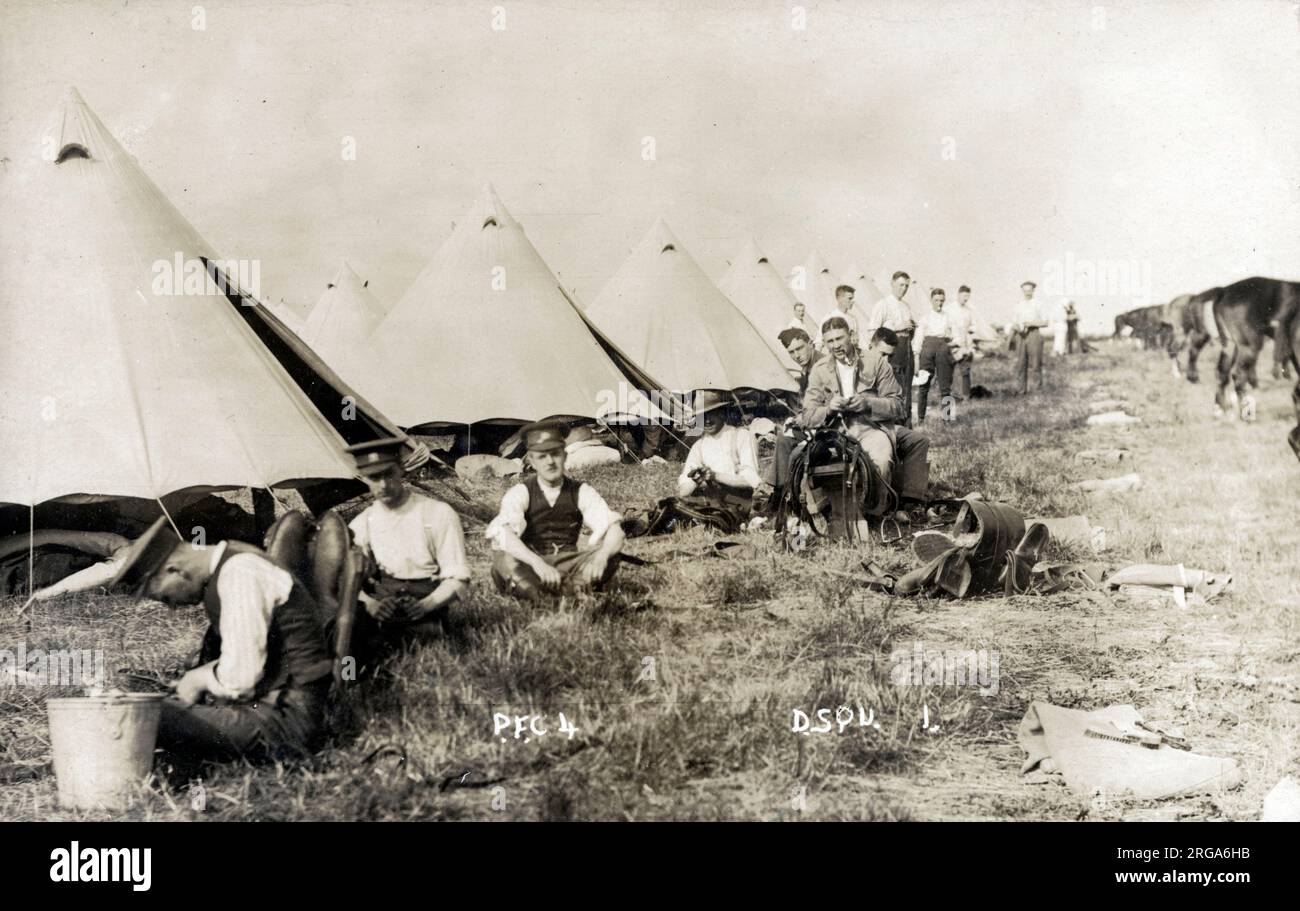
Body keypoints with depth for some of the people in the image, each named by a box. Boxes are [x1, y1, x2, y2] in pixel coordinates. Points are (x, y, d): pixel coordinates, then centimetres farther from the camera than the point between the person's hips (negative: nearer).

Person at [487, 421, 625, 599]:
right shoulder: (520, 493, -7)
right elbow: (505, 534, -26)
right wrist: (537, 563, -44)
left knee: (610, 555, -24)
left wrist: (601, 557, -37)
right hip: (529, 567, -2)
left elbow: (615, 532, -13)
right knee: (503, 560, -34)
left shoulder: (582, 492, -1)